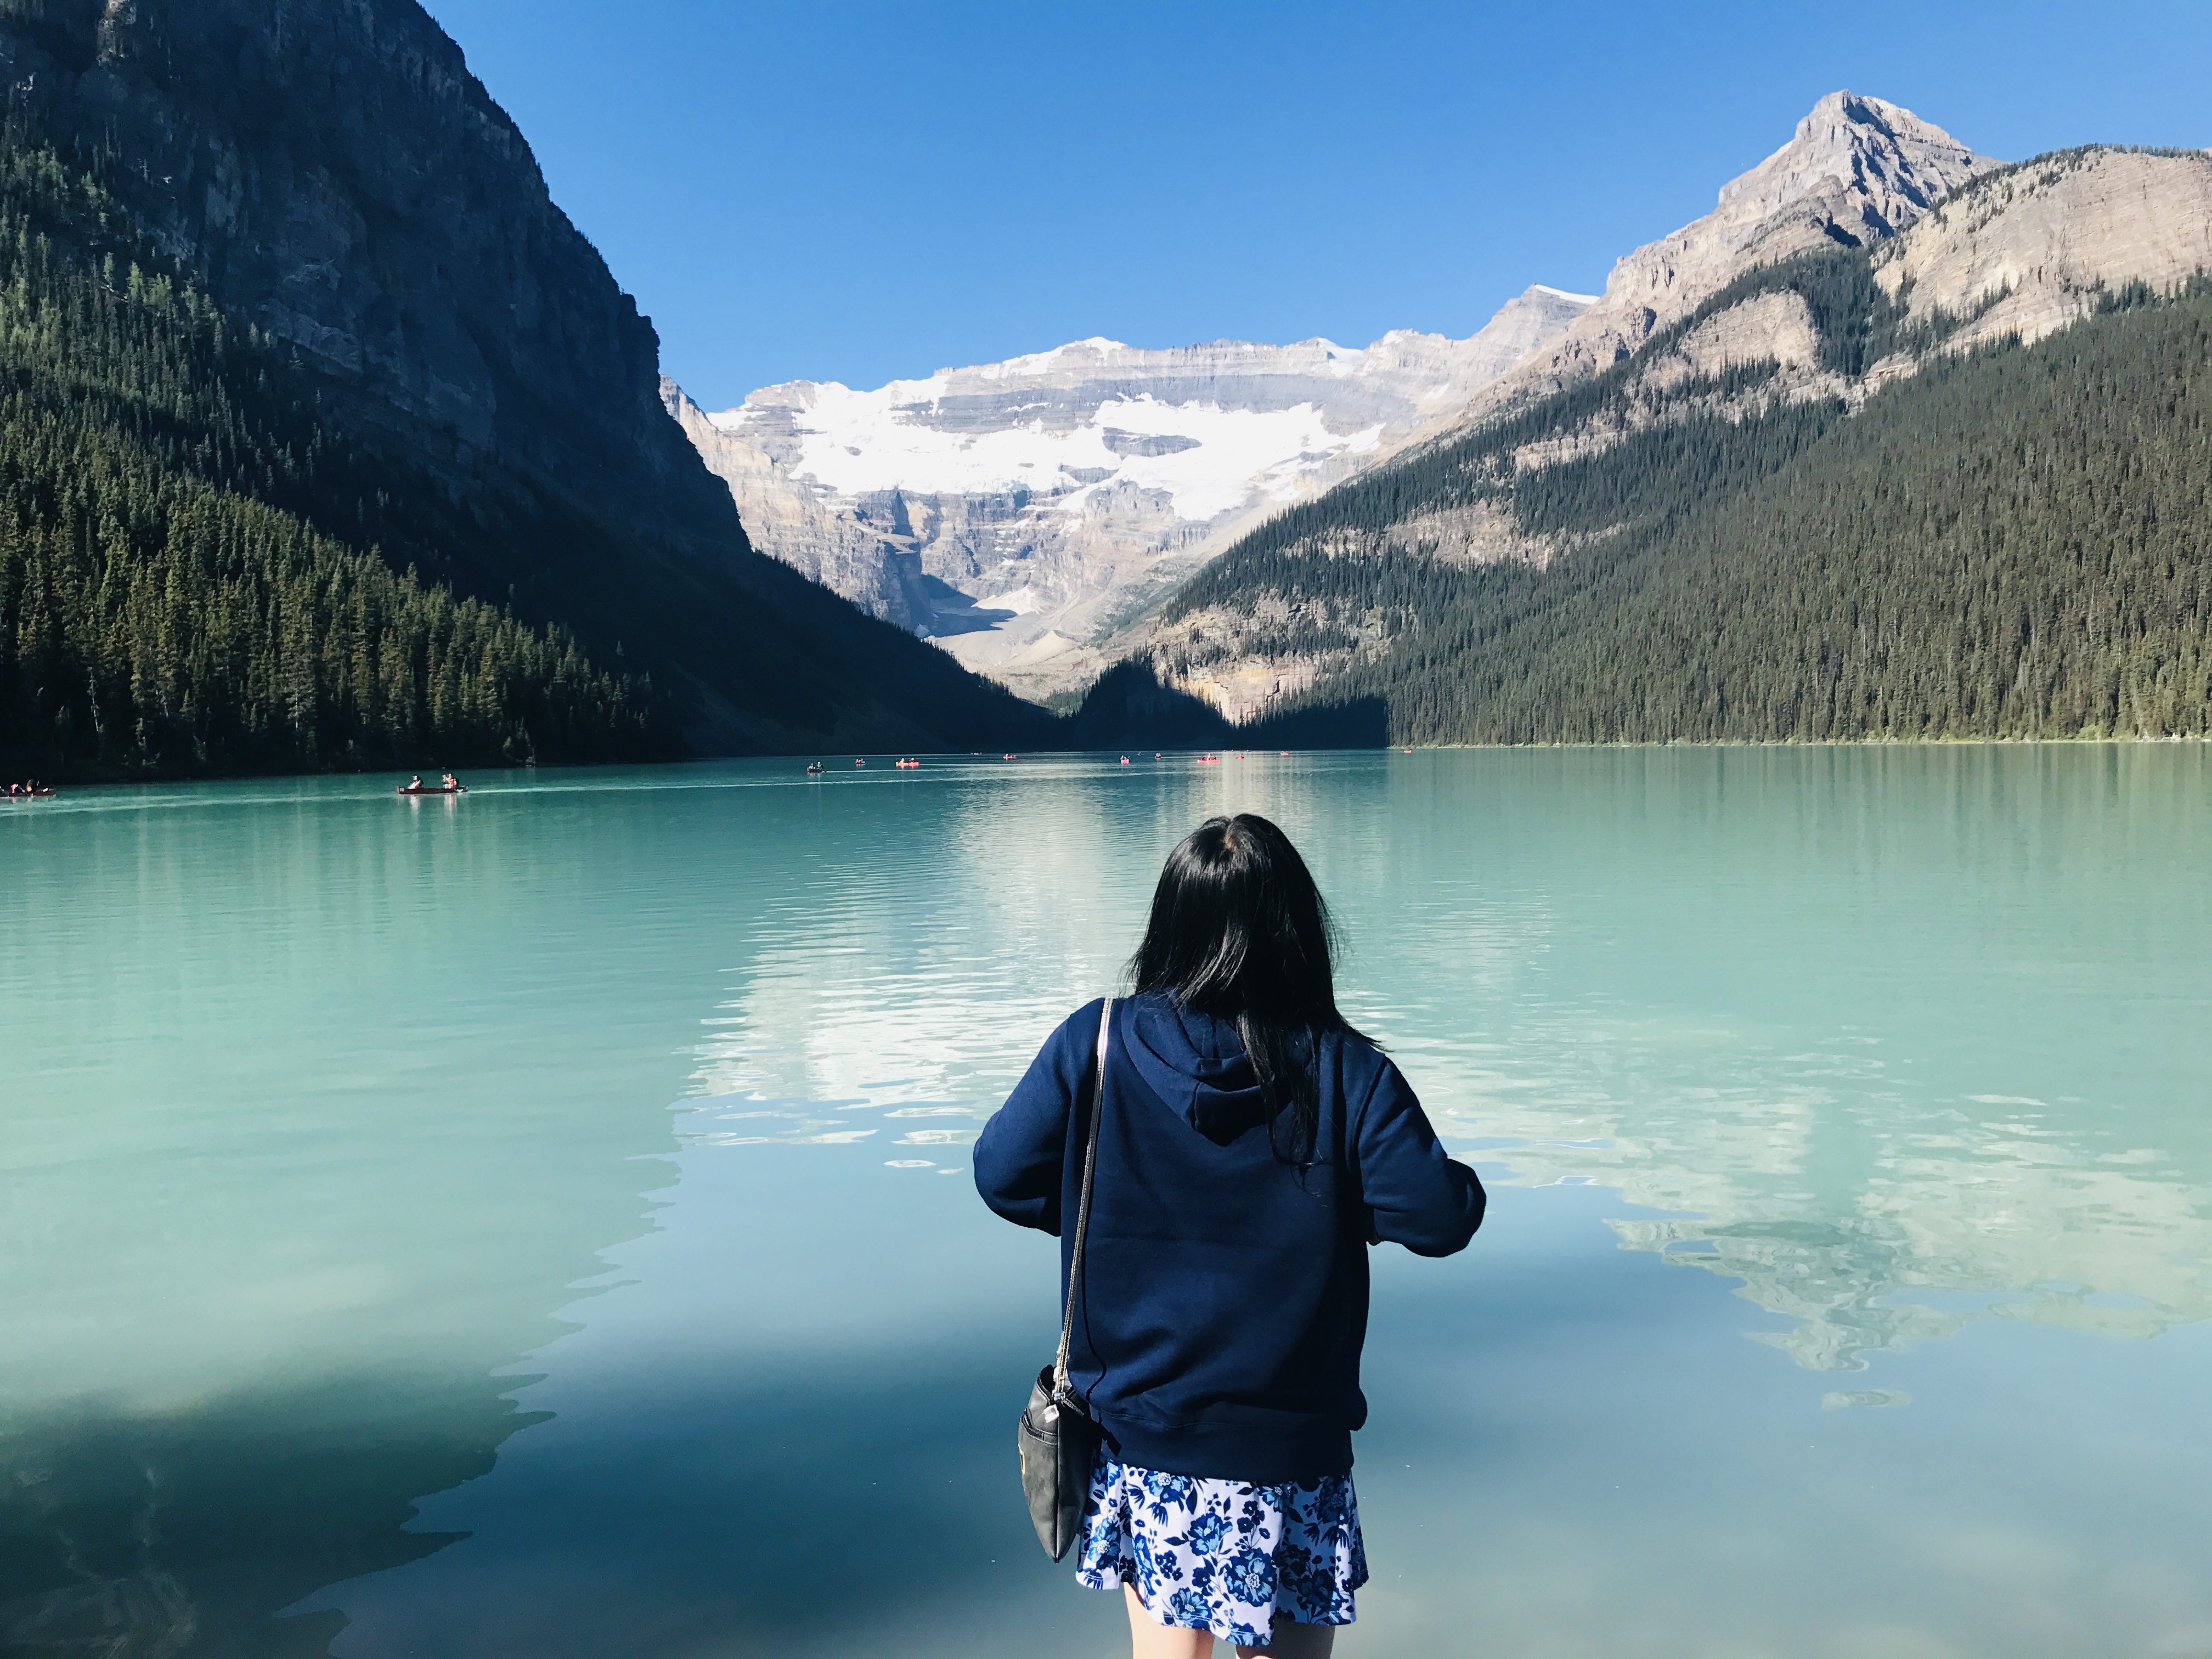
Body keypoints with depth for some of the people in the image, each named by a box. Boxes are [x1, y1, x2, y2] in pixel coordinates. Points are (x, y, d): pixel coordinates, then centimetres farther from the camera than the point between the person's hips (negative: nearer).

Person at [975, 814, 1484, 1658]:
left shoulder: (1096, 1044, -9)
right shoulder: (1345, 1072, -12)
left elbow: (1003, 1174, -3)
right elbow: (1439, 1217, -13)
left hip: (1141, 1439, 2)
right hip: (1288, 1450, -1)